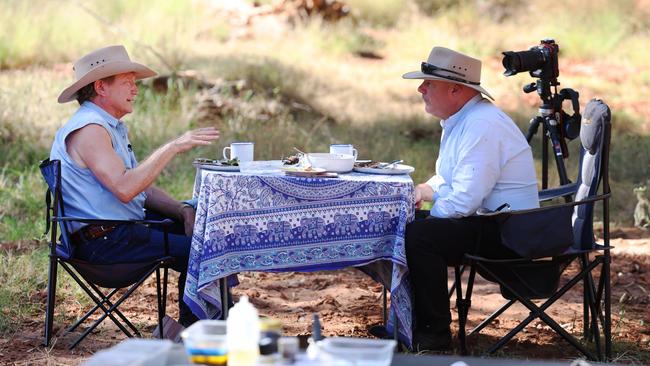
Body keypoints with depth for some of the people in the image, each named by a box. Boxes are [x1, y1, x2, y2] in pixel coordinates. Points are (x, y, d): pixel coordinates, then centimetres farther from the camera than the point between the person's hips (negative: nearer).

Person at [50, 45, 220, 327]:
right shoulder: (89, 128, -17)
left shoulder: (113, 127, 17)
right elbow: (124, 188, -29)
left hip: (125, 223, 11)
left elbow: (142, 186, 18)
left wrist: (183, 210, 3)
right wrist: (173, 147, -25)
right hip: (104, 238, -11)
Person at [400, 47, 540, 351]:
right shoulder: (459, 119, 12)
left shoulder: (481, 126, -22)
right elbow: (447, 181, 26)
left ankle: (434, 331, -14)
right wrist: (422, 191, 4)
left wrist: (428, 214, -11)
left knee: (419, 235, -26)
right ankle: (412, 318, 15)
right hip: (487, 222, 11)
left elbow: (464, 200, -28)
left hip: (507, 233, -11)